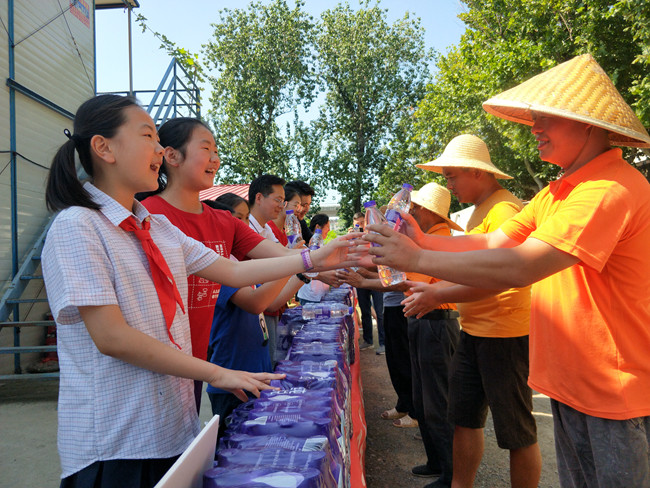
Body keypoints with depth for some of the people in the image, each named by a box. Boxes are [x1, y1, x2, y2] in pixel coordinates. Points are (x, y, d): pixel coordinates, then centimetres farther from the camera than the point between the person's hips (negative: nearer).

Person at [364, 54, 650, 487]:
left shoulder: (611, 189, -23)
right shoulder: (557, 191, 10)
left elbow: (517, 268, -31)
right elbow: (494, 243, 3)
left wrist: (418, 260, -25)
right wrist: (424, 240, -12)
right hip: (568, 384, 9)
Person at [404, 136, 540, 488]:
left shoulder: (503, 209, -17)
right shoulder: (478, 210, 15)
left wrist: (438, 295, -20)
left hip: (504, 333, -10)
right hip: (473, 330, 10)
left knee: (516, 431, 5)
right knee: (464, 418, 17)